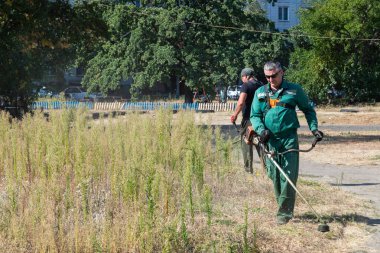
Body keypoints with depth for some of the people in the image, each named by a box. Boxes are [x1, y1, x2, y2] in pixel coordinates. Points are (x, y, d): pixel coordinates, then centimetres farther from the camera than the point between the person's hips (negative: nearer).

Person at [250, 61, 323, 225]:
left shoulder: (294, 90, 4)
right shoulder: (260, 93, 10)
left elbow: (308, 109, 13)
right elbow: (254, 115, 11)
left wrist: (314, 128, 2)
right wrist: (261, 130, -8)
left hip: (289, 139, -3)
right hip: (270, 139, 3)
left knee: (288, 176, -7)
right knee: (274, 175, 8)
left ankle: (284, 212, -4)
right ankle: (283, 207, 25)